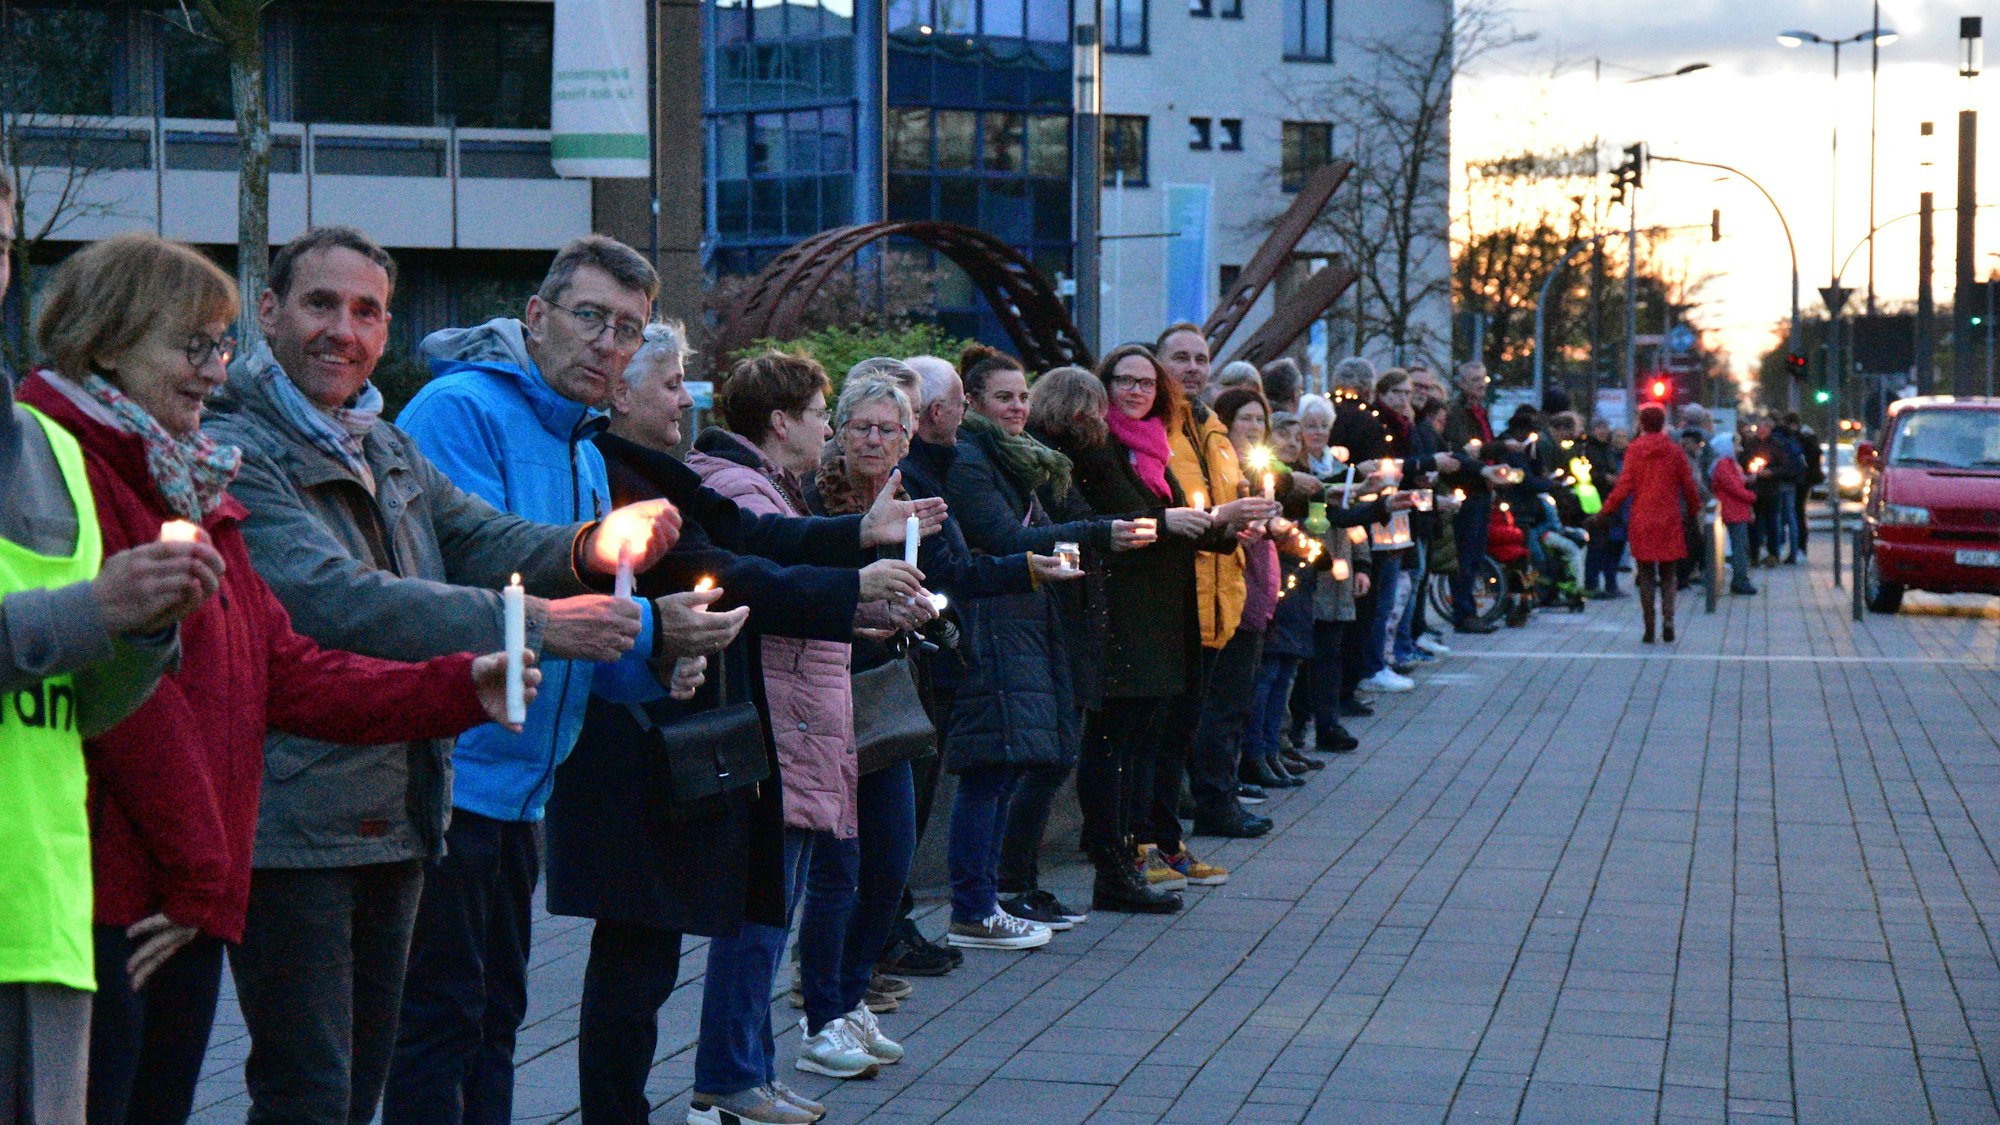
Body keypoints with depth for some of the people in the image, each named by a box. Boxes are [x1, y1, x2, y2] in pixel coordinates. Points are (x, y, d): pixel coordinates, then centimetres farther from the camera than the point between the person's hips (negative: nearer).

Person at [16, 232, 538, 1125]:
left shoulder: (189, 482, 20)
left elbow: (283, 669, 15)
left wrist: (458, 691, 5)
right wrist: (201, 877, -12)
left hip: (188, 906, 9)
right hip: (105, 904, -9)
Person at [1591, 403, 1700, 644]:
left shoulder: (1634, 450, -3)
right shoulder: (1675, 451, 1)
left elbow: (1624, 486, -7)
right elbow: (1688, 486, 4)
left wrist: (1605, 511, 1)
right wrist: (1694, 511, 19)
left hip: (1642, 520, -1)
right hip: (1669, 521, 1)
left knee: (1646, 574, 6)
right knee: (1667, 574, 10)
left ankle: (1649, 628, 3)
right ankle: (1668, 620, -7)